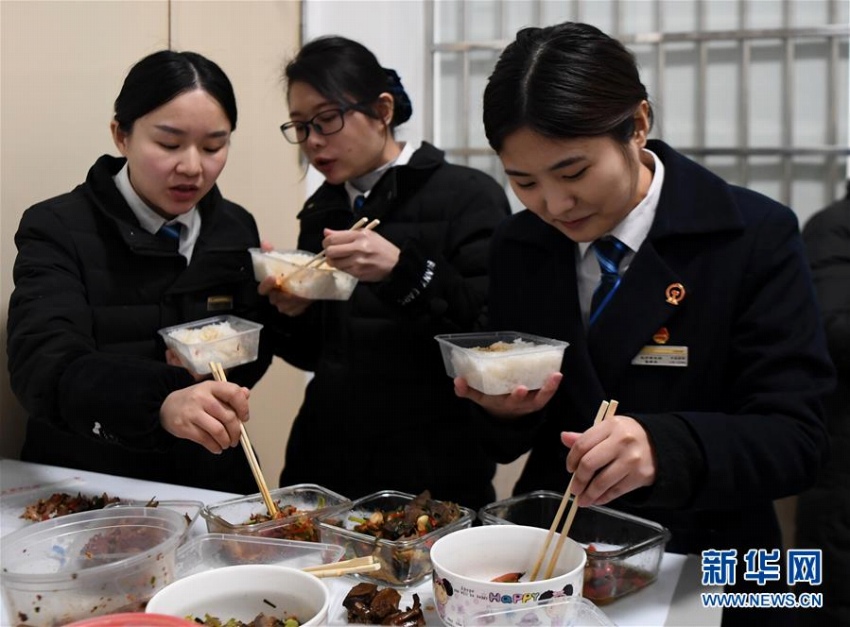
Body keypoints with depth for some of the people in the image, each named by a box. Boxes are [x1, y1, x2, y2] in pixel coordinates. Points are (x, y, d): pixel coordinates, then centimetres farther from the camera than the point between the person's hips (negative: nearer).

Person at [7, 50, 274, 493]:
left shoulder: (236, 227, 3)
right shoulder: (58, 229, -10)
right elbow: (43, 368, -25)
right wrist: (160, 402, -43)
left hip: (210, 487, 4)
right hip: (86, 491, -4)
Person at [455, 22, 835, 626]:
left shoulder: (755, 238, -14)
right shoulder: (518, 246, -2)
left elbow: (795, 439, -18)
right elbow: (507, 442, 4)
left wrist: (665, 448, -36)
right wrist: (505, 409, -19)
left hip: (703, 574, -3)